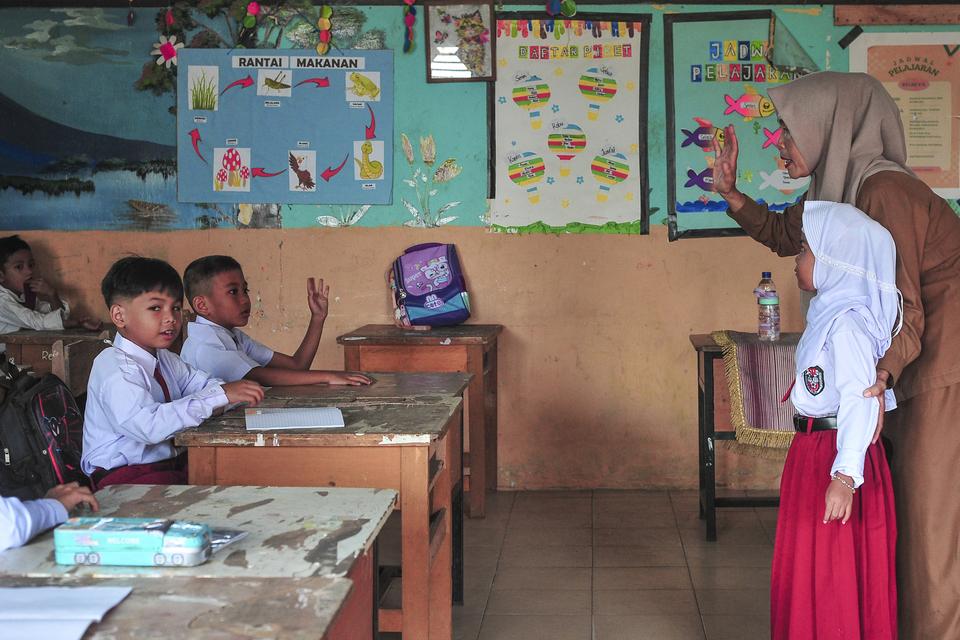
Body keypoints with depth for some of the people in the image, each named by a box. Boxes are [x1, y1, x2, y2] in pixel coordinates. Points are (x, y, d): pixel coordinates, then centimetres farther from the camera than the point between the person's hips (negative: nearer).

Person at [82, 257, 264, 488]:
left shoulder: (165, 360, 15)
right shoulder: (113, 366, -17)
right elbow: (148, 424, -31)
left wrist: (235, 392, -2)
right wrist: (219, 396, -30)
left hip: (170, 464, 9)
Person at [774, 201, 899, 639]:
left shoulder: (847, 323, -20)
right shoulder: (830, 312, 10)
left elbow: (860, 399, -28)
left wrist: (845, 474, -34)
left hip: (835, 453, -10)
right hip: (813, 450, 10)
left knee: (829, 574, 0)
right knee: (808, 568, 18)